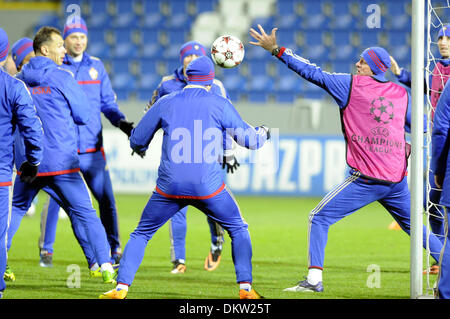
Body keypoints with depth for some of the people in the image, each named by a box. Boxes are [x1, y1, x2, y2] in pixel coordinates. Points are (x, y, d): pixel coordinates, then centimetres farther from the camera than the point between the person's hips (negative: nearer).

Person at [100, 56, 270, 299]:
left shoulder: (166, 103, 10)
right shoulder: (219, 104, 5)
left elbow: (137, 142, 17)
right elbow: (249, 140, 8)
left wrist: (141, 148, 41)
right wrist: (262, 134, 32)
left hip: (170, 186, 1)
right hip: (208, 187, -1)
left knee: (141, 233, 18)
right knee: (238, 229, 19)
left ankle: (121, 287, 6)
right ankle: (245, 288, 8)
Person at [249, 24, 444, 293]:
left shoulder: (351, 85, -3)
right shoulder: (402, 93, 9)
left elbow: (312, 72, -2)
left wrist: (276, 49, 2)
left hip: (365, 180, -5)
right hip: (397, 180, 5)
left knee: (320, 218, 2)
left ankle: (315, 278, -7)